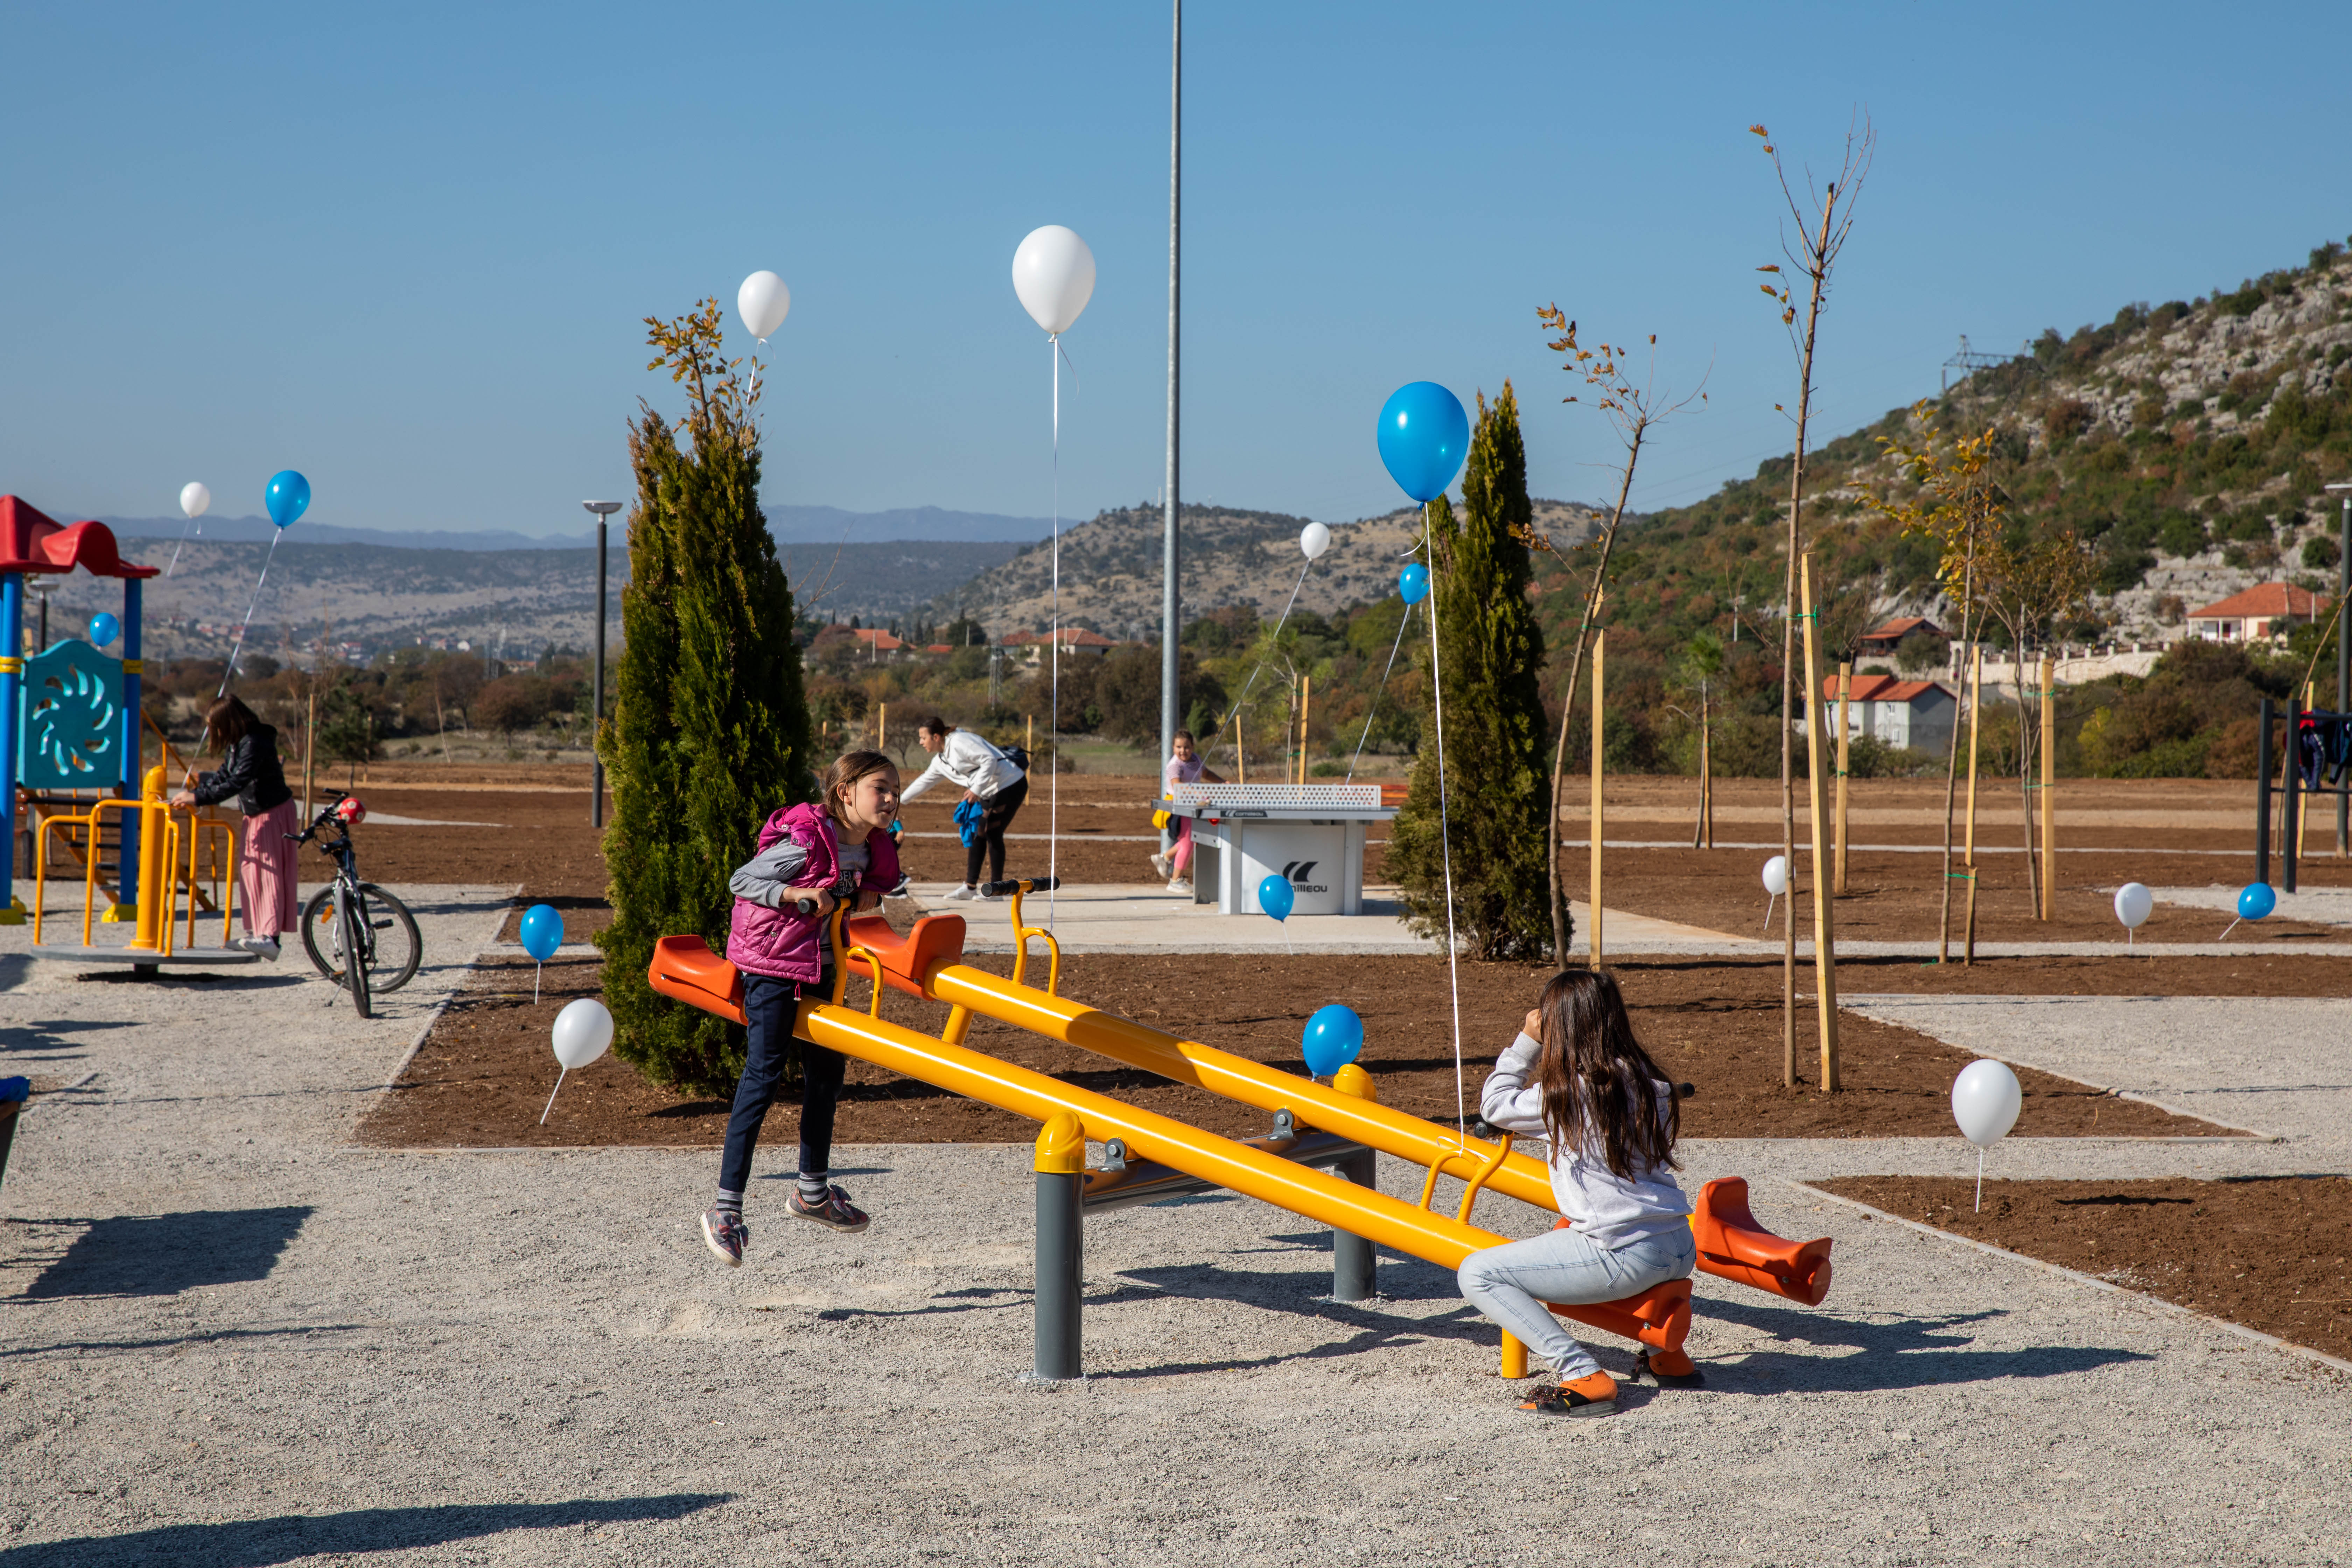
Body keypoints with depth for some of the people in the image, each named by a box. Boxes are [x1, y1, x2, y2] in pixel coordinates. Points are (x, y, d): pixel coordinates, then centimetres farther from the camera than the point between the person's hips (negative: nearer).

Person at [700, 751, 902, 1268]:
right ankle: (727, 1208, -8)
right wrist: (793, 894, -28)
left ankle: (813, 1190, 33)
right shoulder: (805, 843, -22)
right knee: (764, 1075, -11)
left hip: (818, 968, 8)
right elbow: (739, 880, -18)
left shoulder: (871, 853, 2)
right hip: (770, 966, -8)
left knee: (826, 1070, 15)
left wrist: (865, 898, 0)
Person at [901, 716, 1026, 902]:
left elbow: (990, 760, -23)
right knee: (977, 834, 8)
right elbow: (925, 781, 26)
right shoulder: (940, 760, 13)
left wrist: (976, 789, -24)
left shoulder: (960, 742, -17)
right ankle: (970, 887, 13)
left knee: (993, 834, -8)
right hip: (992, 792, 10)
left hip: (1011, 784, -10)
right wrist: (899, 800, 30)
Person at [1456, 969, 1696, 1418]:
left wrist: (1526, 1042, 12)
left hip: (1625, 1258, -8)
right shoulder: (1647, 1081, 8)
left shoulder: (1564, 1093, -11)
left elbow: (1495, 1105, 6)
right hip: (1682, 1250, 8)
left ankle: (1582, 1378, -13)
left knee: (1477, 1274, -2)